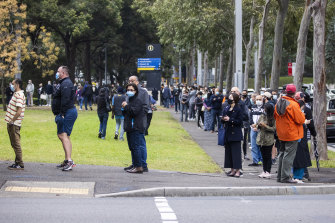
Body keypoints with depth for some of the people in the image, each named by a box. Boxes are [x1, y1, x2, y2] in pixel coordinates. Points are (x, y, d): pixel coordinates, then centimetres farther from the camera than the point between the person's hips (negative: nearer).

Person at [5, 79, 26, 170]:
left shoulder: (19, 95, -16)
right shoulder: (16, 94, 16)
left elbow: (19, 111, -23)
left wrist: (12, 121, -18)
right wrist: (10, 121, 16)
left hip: (14, 124, -10)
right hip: (11, 124, 10)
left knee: (16, 144, -6)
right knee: (14, 144, 14)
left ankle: (20, 165, -2)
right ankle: (17, 162, 21)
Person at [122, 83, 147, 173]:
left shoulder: (138, 101, -8)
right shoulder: (129, 101, 21)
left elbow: (134, 111, -22)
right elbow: (125, 114, 28)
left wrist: (126, 107, -10)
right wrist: (124, 109, 7)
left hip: (136, 128, -10)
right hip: (129, 128, 10)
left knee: (136, 147, -12)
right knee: (132, 147, 14)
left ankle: (139, 167, -13)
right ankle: (134, 164, 21)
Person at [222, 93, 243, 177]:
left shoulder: (238, 109, -8)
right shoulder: (226, 109, 12)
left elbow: (239, 121, -12)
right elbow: (223, 121, 18)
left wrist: (230, 119, -17)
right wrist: (223, 119, -5)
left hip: (235, 134, -7)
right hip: (227, 134, 7)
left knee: (236, 151, -7)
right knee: (228, 151, 8)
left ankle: (238, 170, -6)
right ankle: (232, 169, 15)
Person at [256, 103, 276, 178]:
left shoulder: (273, 118, -7)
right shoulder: (262, 116, 11)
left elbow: (274, 129, -12)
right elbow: (257, 125, 18)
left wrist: (265, 126, -15)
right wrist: (258, 125, -4)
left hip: (269, 140, -5)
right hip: (261, 139, 5)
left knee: (268, 156, -2)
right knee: (263, 156, 9)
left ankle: (268, 172, 2)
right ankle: (264, 171, 14)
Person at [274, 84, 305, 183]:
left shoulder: (279, 103, 5)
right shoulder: (293, 105, -19)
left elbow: (276, 116, 17)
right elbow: (300, 120, -15)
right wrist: (302, 114, 3)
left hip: (281, 133, 8)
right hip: (292, 134, -8)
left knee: (282, 154, 15)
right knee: (289, 155, -4)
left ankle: (280, 176, 19)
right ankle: (285, 177, -4)